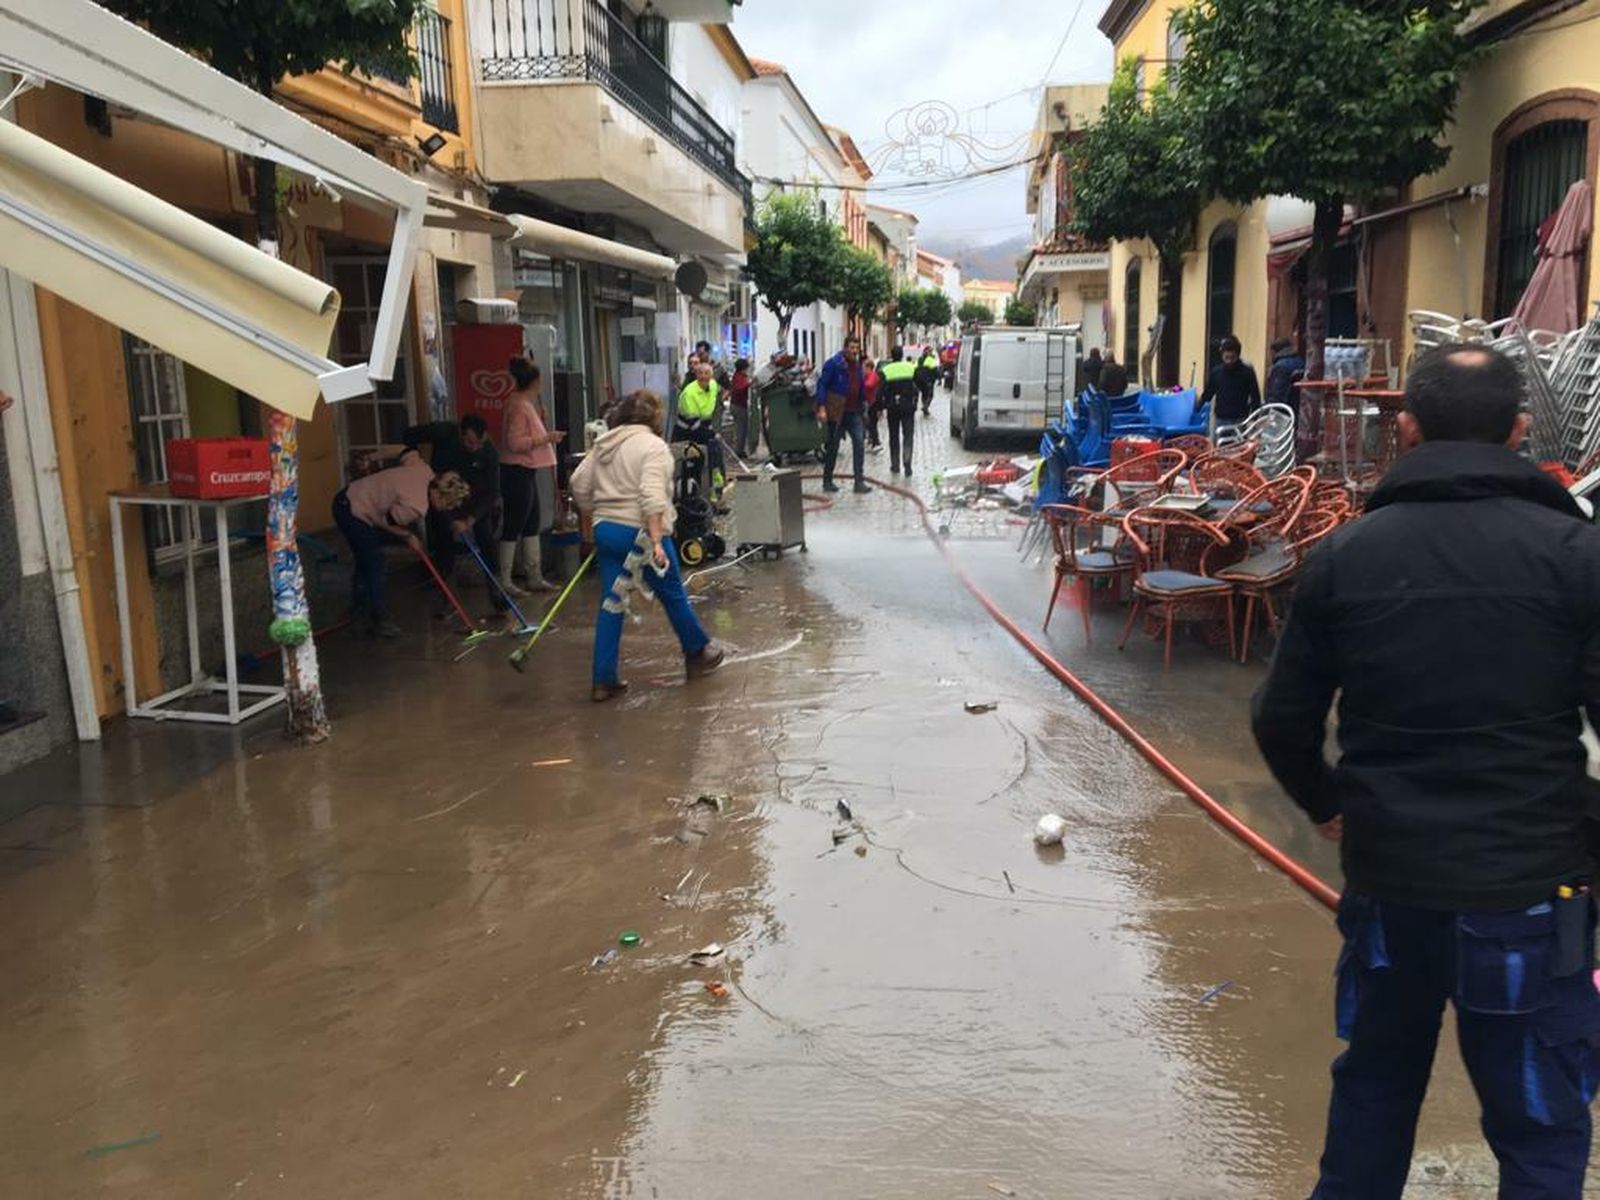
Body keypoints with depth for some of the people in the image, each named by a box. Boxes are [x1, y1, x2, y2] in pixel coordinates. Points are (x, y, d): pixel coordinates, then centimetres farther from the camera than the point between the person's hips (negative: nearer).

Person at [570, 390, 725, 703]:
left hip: (605, 530, 7)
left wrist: (594, 517, 24)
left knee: (611, 604, 8)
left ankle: (604, 680, 7)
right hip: (640, 533, -6)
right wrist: (656, 542, -24)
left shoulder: (603, 444, 12)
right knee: (673, 595, 12)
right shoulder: (652, 445, -11)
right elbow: (652, 495, -22)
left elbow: (579, 484, 12)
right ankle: (698, 654, 29)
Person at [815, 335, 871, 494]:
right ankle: (827, 481, 17)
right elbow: (822, 385, -12)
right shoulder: (833, 364, -10)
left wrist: (863, 409, 15)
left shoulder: (857, 365, 11)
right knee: (833, 446, 4)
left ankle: (859, 481, -6)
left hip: (854, 413, 5)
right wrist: (821, 408, -19)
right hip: (836, 413, -5)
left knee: (859, 443, -6)